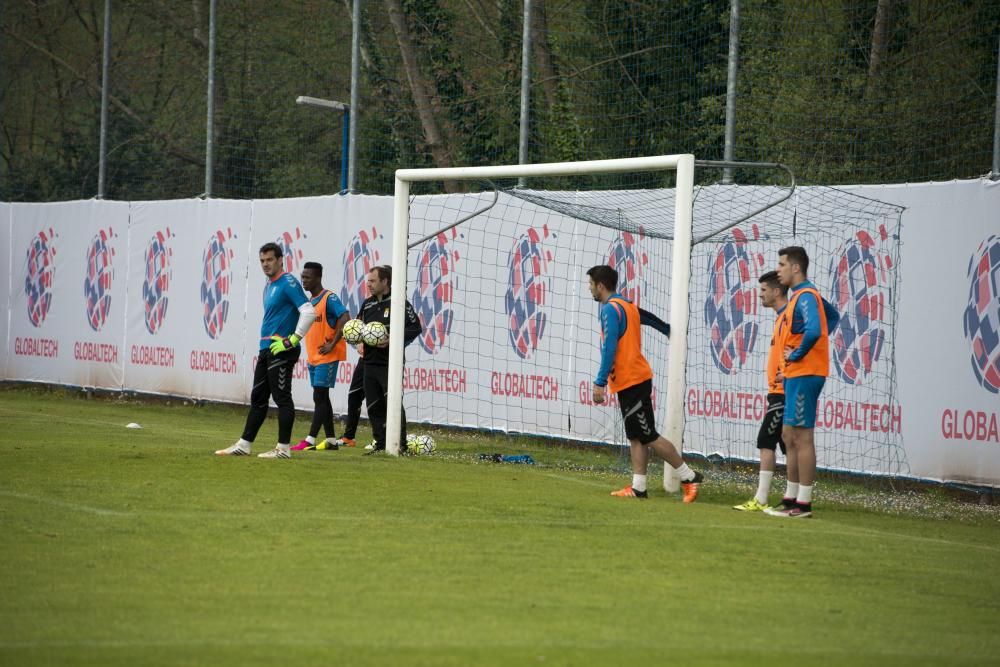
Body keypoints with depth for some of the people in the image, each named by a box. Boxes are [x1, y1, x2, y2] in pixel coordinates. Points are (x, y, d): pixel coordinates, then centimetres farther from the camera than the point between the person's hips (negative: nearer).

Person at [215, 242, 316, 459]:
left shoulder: (288, 283, -12)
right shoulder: (269, 286, 17)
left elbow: (309, 312, -20)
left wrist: (292, 340, -19)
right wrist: (265, 342, 17)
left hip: (281, 350, -10)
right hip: (266, 350, 10)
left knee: (282, 398, -6)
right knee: (257, 398, 12)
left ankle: (283, 448, -2)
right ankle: (244, 445, 16)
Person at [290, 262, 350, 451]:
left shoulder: (329, 298, -13)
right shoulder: (309, 301, 13)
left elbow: (345, 320, -24)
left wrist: (332, 344, -21)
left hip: (327, 357, -9)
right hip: (313, 357, 9)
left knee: (320, 397, -9)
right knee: (321, 398, 10)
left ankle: (310, 441, -12)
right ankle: (331, 441, 15)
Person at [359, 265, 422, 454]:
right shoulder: (367, 304, 14)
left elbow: (415, 327, -9)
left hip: (390, 364, -7)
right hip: (370, 363, 7)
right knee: (373, 406, 8)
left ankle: (400, 444, -9)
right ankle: (381, 444, 16)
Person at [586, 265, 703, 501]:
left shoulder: (610, 308, -13)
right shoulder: (628, 305, 14)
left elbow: (609, 349, -19)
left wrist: (600, 383, -20)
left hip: (629, 382, -10)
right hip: (636, 378, 10)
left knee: (649, 437, -6)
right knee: (636, 437, 7)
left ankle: (689, 477, -4)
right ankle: (638, 487, 6)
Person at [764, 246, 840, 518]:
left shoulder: (805, 296, -16)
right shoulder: (802, 295, 15)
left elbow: (813, 331, -32)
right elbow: (833, 316, 30)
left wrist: (796, 355, -16)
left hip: (804, 375, -11)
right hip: (796, 374, 11)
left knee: (801, 437, -8)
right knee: (790, 437, 14)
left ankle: (803, 504, -6)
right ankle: (791, 499, 19)